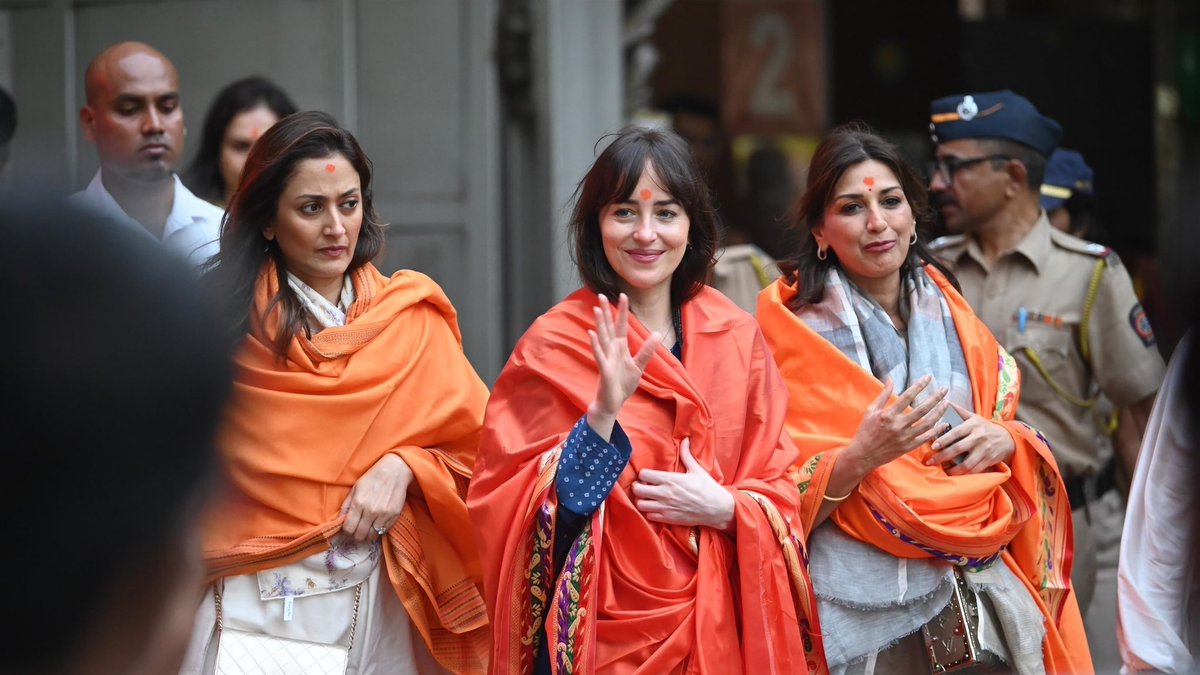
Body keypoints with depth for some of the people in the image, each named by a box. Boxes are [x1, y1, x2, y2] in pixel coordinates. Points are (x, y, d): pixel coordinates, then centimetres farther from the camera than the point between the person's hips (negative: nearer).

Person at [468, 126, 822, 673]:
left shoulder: (737, 337, 1)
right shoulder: (555, 344, -7)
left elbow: (780, 491, 5)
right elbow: (512, 502, -13)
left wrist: (726, 508, -15)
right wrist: (603, 413, -25)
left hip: (718, 630, 3)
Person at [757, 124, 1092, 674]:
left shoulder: (950, 318, 8)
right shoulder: (796, 329, -5)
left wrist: (1003, 440, -8)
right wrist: (860, 456, -24)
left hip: (984, 597, 4)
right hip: (868, 617, -4)